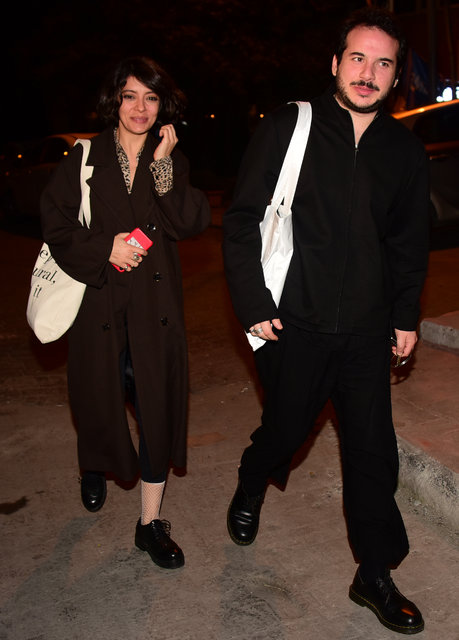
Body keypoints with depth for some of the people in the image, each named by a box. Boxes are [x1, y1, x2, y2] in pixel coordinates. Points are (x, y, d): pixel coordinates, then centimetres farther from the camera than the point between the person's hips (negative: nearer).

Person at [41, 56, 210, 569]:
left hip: (154, 305, 1)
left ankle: (150, 522, 15)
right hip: (99, 301, -1)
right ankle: (95, 469, 47)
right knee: (100, 398, 11)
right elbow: (55, 224, -1)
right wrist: (105, 248, -15)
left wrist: (162, 165, -13)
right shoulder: (84, 159, 3)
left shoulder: (172, 161, 8)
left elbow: (192, 222, -6)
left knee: (157, 407, 0)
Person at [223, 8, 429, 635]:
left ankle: (375, 574, 21)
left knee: (373, 447, 5)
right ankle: (251, 491, 47)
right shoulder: (288, 128, -5)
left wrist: (407, 314, 12)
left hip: (367, 327, 3)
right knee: (285, 429, 13)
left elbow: (410, 242, 15)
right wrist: (254, 306, -9)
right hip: (295, 323, -2)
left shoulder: (405, 150, 6)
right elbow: (242, 220, -5)